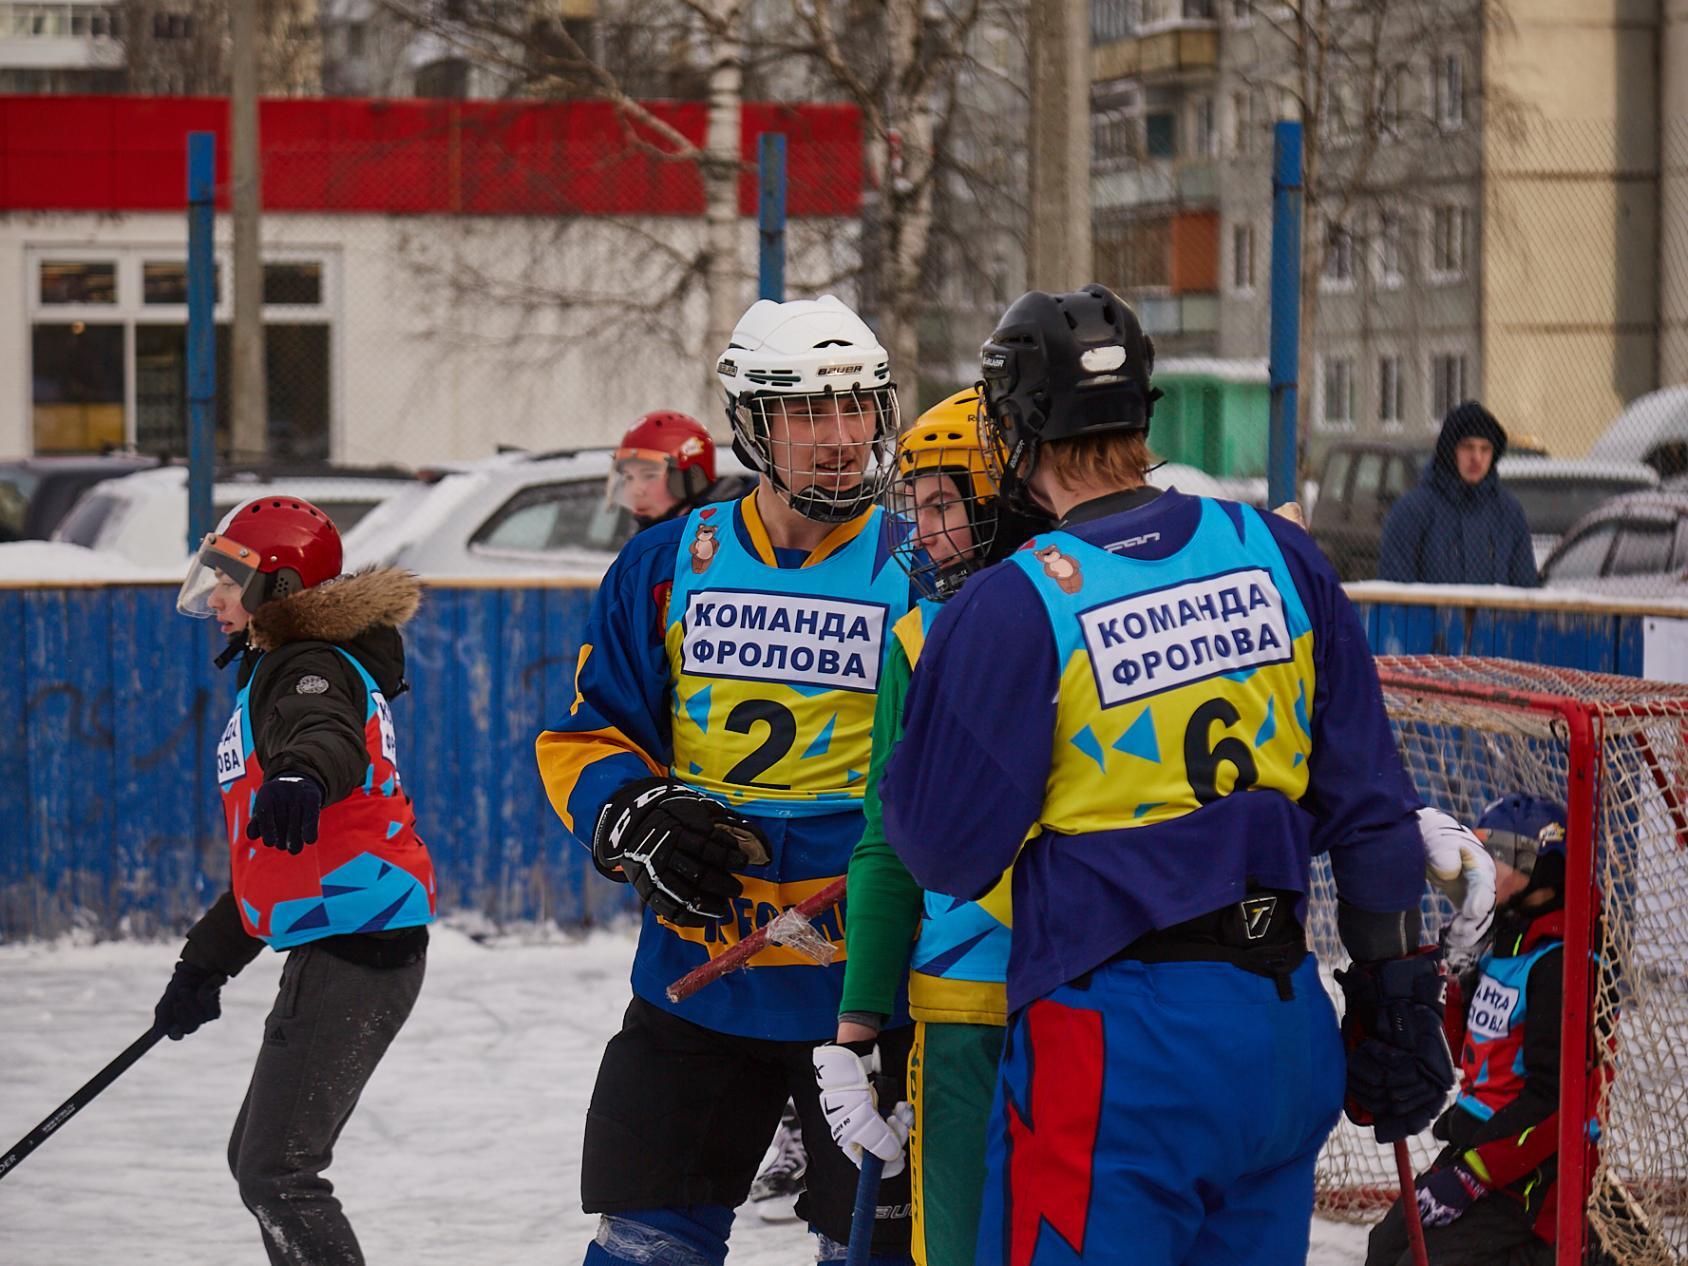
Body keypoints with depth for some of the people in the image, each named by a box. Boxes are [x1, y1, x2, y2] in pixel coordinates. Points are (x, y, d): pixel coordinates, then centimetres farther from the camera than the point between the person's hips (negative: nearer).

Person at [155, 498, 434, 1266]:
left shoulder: (308, 668, -10)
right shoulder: (273, 673, 24)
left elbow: (328, 736, -36)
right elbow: (266, 858, 31)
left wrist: (301, 779, -58)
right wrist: (205, 963, 32)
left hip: (357, 937, -11)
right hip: (334, 944, 11)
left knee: (276, 1171, -15)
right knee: (256, 1157, 20)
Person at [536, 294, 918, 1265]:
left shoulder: (923, 576, -3)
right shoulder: (668, 567, 5)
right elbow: (586, 737, 9)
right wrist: (636, 821, -11)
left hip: (864, 981, -2)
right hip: (696, 969, 3)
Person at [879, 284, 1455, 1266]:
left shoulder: (1015, 607, -12)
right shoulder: (1278, 558, 4)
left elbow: (948, 852, -5)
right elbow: (1372, 808, 8)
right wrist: (1400, 1007, 15)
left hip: (1117, 1046, -6)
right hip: (1289, 1035, 6)